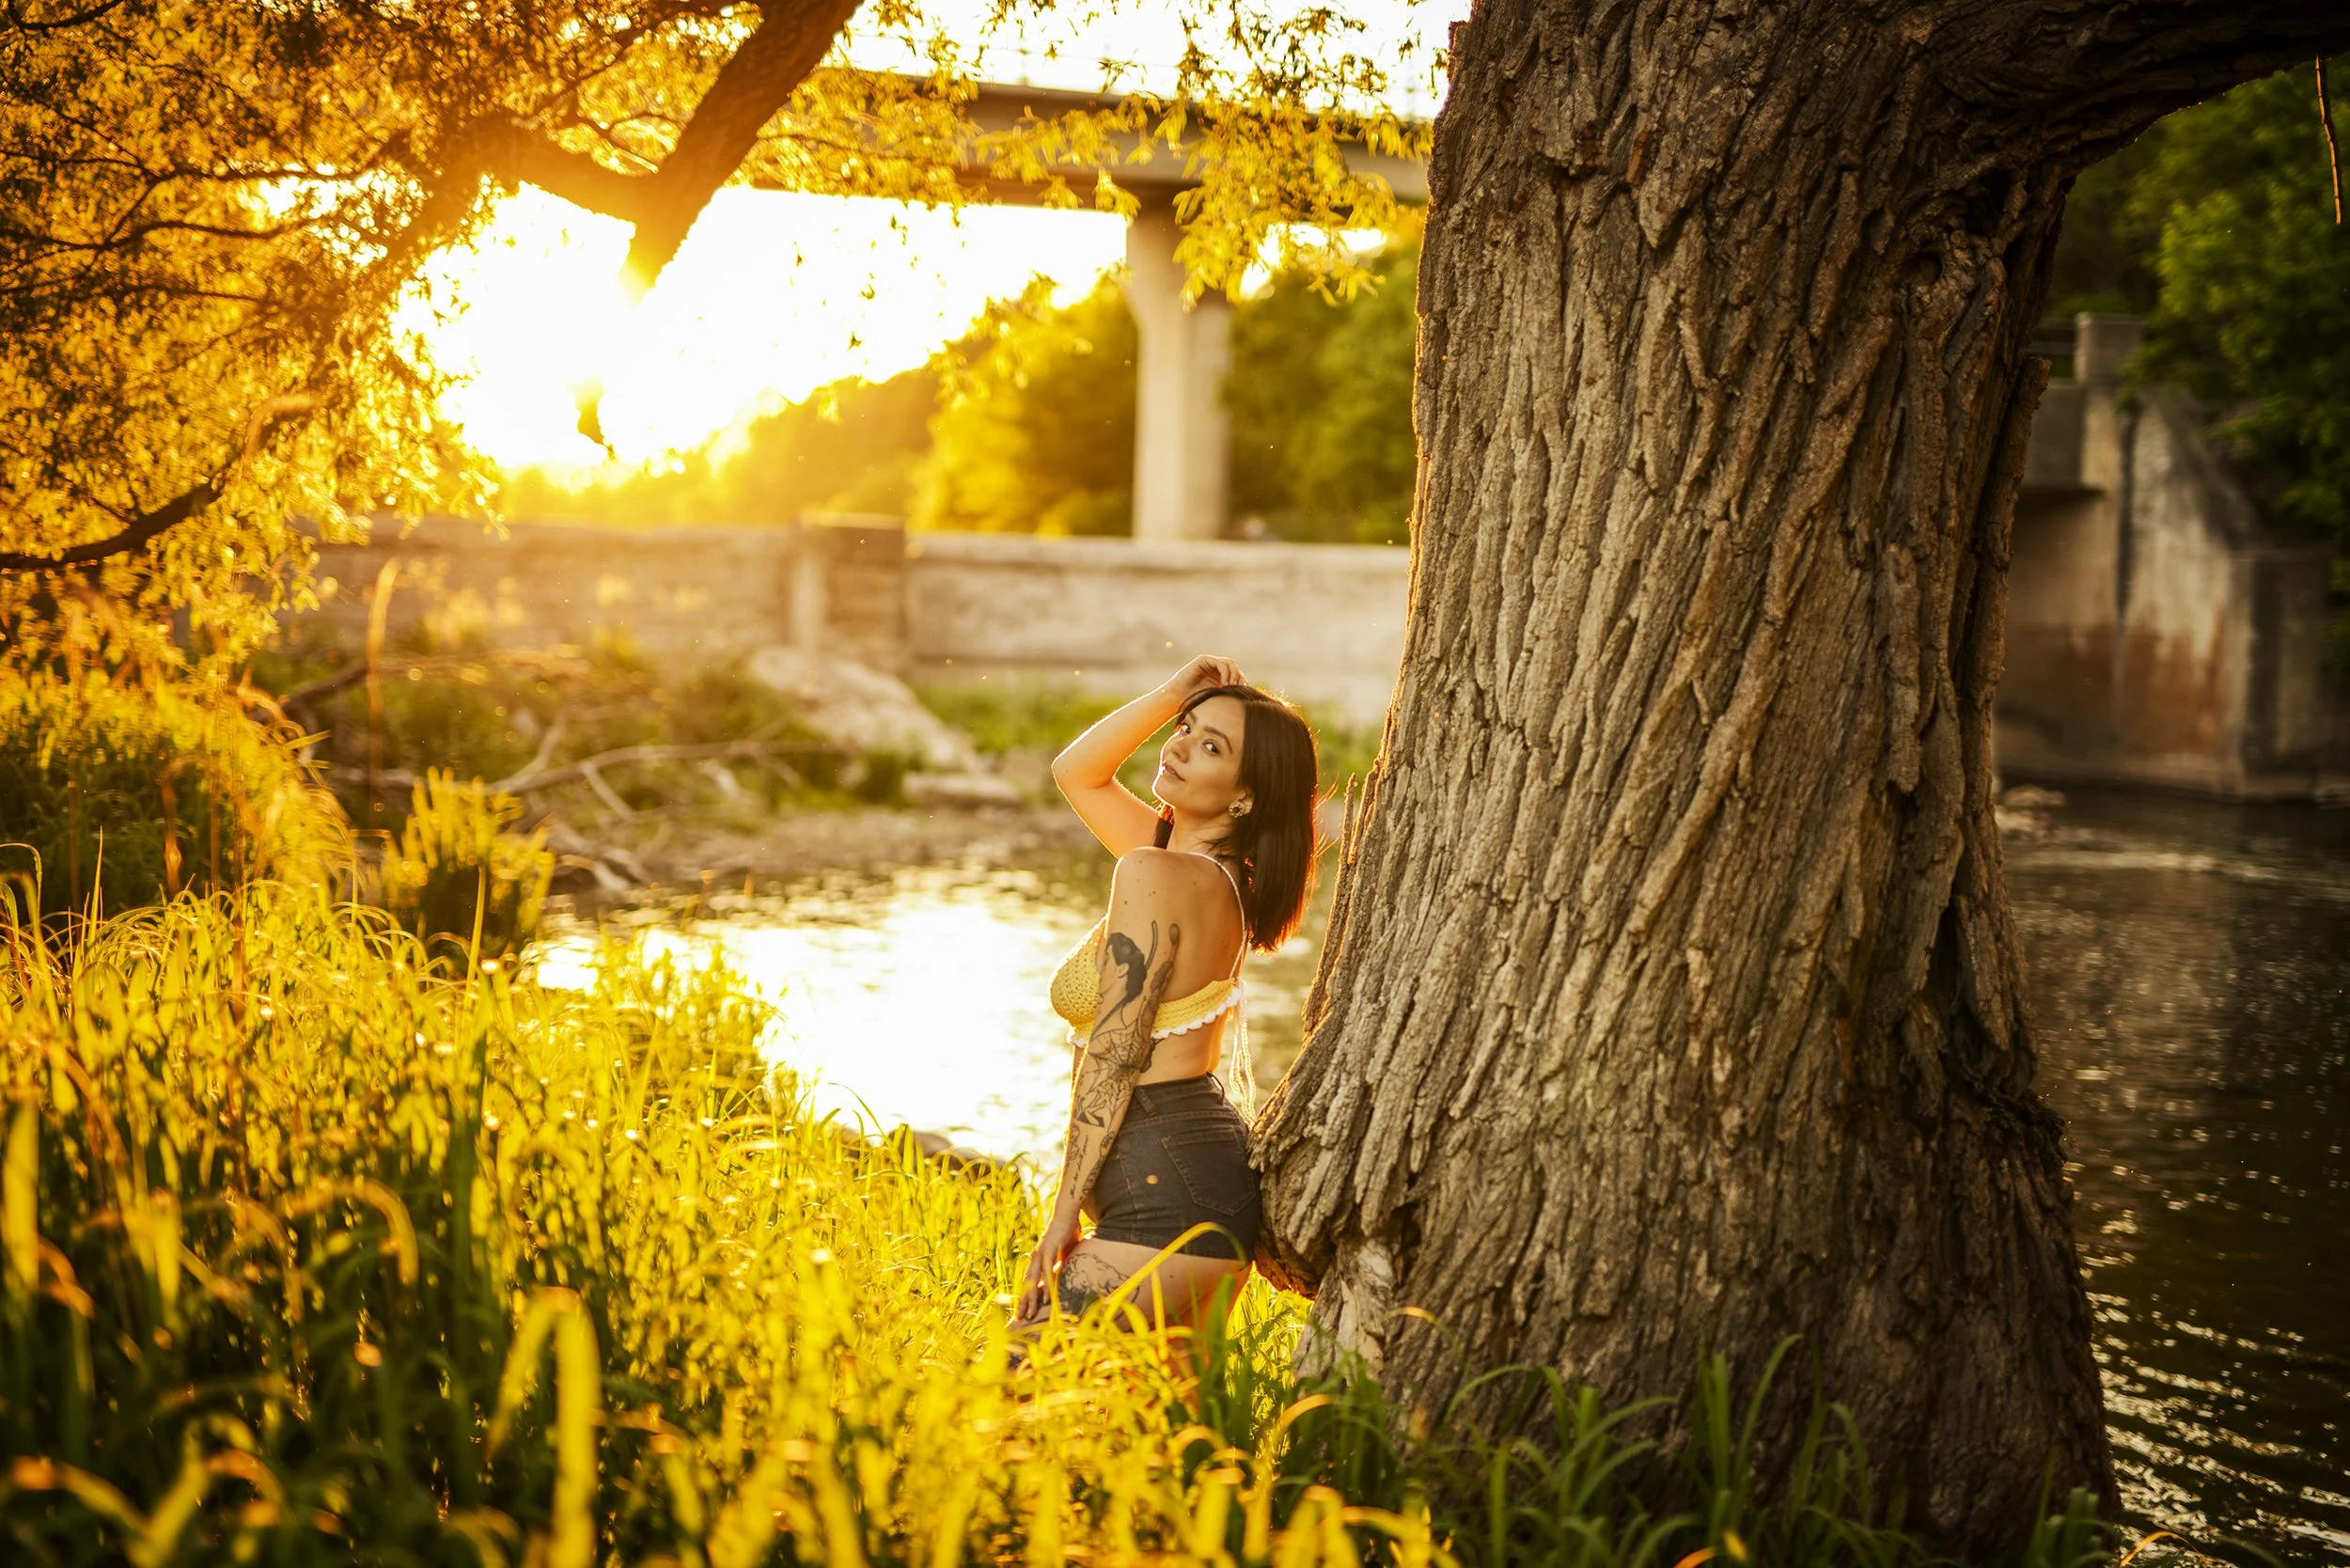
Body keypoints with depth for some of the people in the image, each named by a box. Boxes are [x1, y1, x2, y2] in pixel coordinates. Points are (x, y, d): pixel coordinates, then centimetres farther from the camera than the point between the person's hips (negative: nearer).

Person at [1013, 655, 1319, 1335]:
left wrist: (1063, 1215, -13)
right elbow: (1075, 771, 24)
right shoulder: (1215, 871, 10)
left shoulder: (1151, 873, -16)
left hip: (1169, 1187, -10)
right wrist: (1174, 695, 10)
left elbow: (1113, 1055, -17)